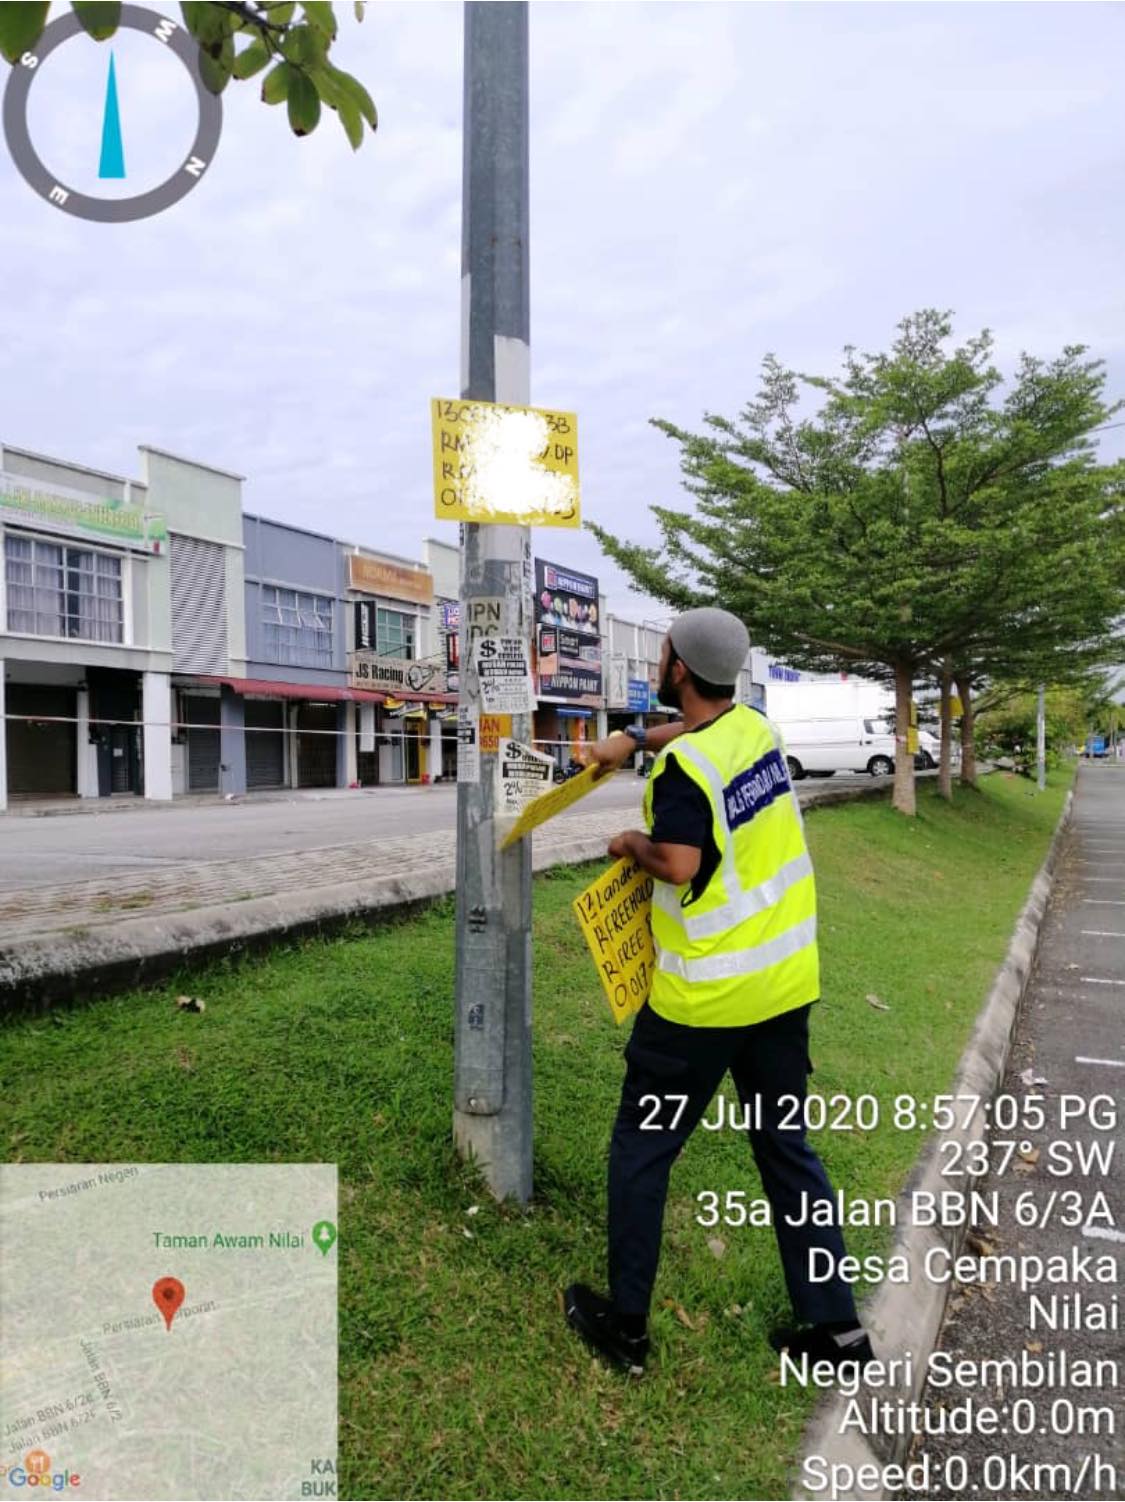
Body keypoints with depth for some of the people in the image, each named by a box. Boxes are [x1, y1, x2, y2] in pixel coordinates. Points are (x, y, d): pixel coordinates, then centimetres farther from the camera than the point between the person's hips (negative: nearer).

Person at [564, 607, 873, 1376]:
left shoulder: (685, 765, -19)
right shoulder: (758, 728, 4)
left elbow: (679, 866, -27)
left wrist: (633, 843, -8)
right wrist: (636, 738, 18)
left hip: (703, 997, -7)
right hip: (785, 983, 7)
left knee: (642, 1151, 11)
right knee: (788, 1149, 19)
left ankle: (626, 1324, 24)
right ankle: (836, 1325, 25)